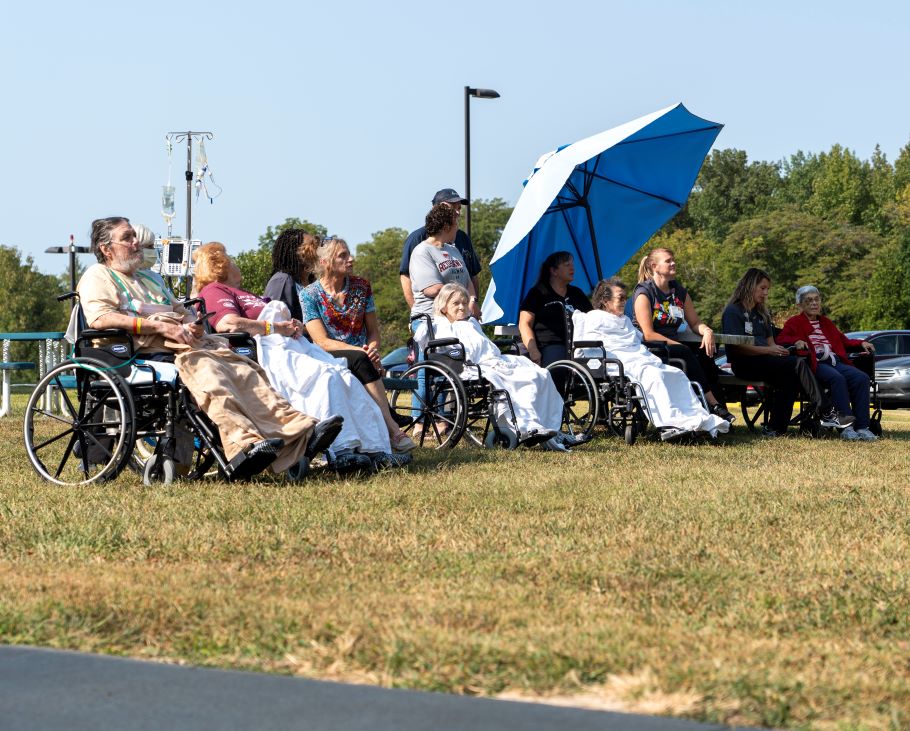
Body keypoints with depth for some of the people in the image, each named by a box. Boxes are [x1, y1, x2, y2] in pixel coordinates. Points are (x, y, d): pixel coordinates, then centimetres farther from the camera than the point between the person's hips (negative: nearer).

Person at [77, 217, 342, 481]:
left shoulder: (149, 278, 37)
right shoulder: (98, 276, 11)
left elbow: (182, 311, 36)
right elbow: (99, 318, -9)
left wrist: (191, 325, 7)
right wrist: (161, 327, -15)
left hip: (188, 341, 7)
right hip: (148, 348, -7)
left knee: (243, 371, -19)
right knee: (205, 370, -36)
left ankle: (300, 435, -38)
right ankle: (243, 448, -56)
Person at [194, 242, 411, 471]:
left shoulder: (243, 294, 36)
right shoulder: (213, 291, 5)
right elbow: (228, 323, -17)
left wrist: (294, 325, 6)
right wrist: (276, 328, -11)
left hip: (294, 344, 10)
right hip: (269, 351, -10)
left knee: (346, 378, -11)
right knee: (325, 375, -31)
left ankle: (375, 449, -18)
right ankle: (340, 452, -38)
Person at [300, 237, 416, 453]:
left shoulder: (361, 287, 10)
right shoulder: (310, 295, -1)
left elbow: (373, 330, 13)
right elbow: (322, 342, -9)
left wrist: (372, 349, -12)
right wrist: (360, 351, -22)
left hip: (362, 358, 3)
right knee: (361, 361, -36)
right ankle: (392, 428, -43)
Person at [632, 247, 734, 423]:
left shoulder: (679, 291, 16)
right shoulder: (644, 293, -6)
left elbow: (695, 322, 17)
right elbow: (648, 334, -13)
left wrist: (707, 331, -7)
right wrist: (677, 344, -19)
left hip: (672, 345, 6)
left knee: (704, 354, -23)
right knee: (686, 354, -32)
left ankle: (719, 407, -29)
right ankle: (713, 404, -32)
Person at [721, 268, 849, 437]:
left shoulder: (761, 313, 25)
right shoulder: (733, 311, -1)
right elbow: (736, 347, -12)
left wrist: (777, 350, -2)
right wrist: (768, 350, -18)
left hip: (764, 360, 8)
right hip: (745, 365, -8)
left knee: (791, 377, -27)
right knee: (798, 364, -24)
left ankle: (776, 429, -26)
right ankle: (825, 414, -25)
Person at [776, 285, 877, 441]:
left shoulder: (826, 323, 35)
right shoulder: (795, 322, 18)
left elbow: (843, 340, 34)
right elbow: (781, 339, 2)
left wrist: (861, 343, 16)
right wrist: (796, 341, -19)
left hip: (836, 361, 5)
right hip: (815, 363, -5)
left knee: (862, 378, -24)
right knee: (837, 378, -37)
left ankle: (862, 427, -28)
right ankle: (846, 427, -40)